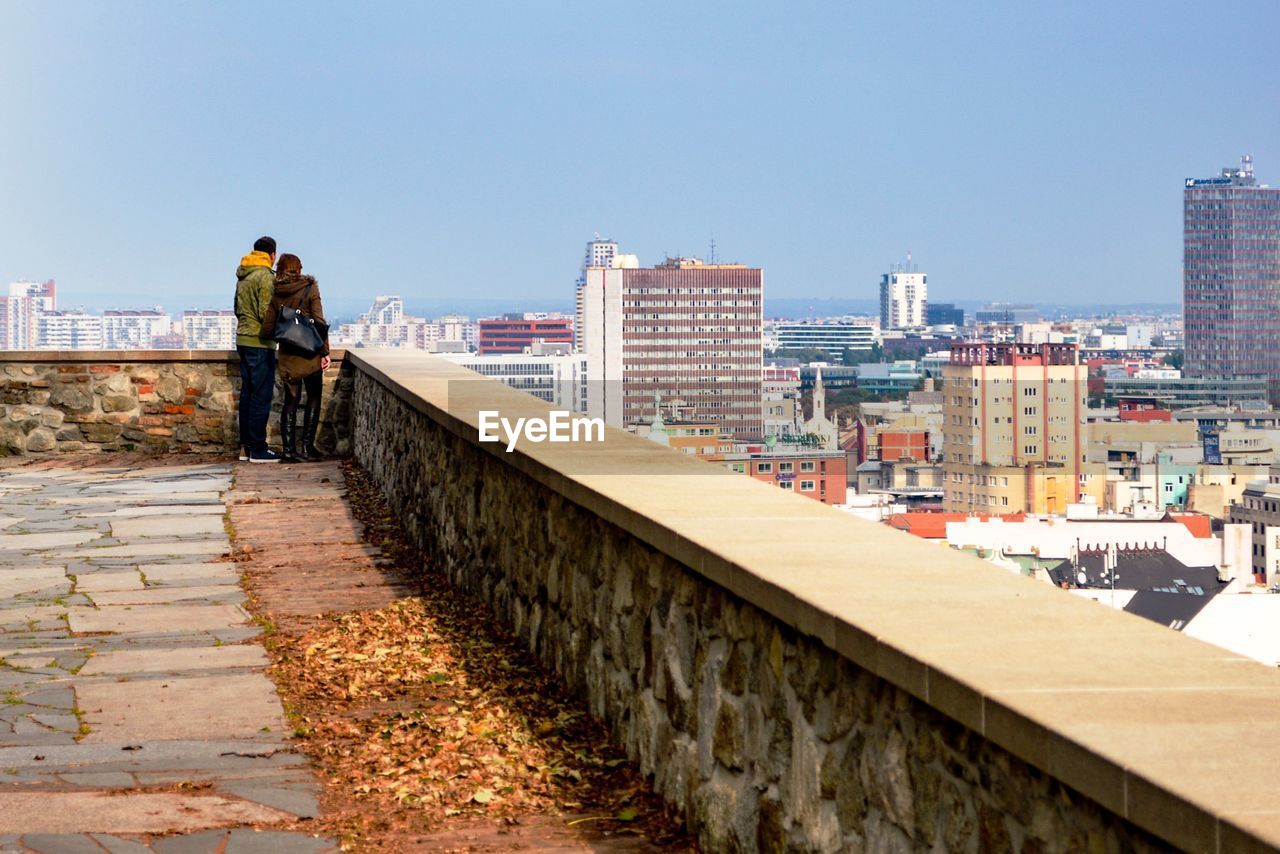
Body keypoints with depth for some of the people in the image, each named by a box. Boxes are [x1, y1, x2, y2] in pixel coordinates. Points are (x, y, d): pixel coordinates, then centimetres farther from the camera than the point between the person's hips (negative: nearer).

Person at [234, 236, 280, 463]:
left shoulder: (242, 277, 13)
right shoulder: (266, 277, -13)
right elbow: (266, 313, -19)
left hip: (243, 339, 9)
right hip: (260, 342, -9)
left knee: (247, 393, 13)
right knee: (262, 395, -5)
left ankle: (246, 446, 16)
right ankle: (258, 449, -5)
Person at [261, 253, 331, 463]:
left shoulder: (275, 294, 2)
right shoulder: (310, 289, -6)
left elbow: (267, 328, 1)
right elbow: (319, 323, -10)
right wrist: (325, 352, -6)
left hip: (287, 356, 3)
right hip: (310, 354, -3)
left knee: (291, 400, 8)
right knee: (313, 399, 8)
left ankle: (289, 449, 4)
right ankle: (307, 446, 3)